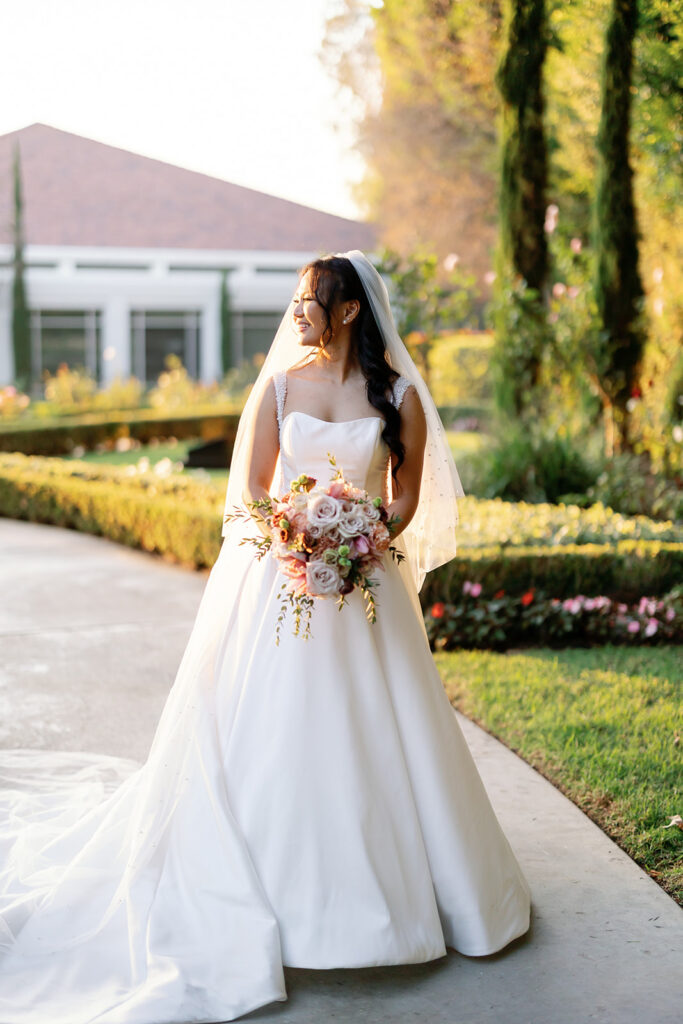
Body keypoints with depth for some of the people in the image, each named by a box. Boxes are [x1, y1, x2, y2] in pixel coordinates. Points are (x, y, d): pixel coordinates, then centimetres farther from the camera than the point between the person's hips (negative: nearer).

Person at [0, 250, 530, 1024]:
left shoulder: (399, 396, 1)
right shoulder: (278, 386, 4)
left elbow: (407, 497, 4)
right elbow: (251, 488, 4)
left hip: (364, 580, 0)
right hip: (277, 577, 1)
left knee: (373, 733, 1)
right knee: (269, 727, -1)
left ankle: (385, 885, 17)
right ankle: (281, 890, 12)